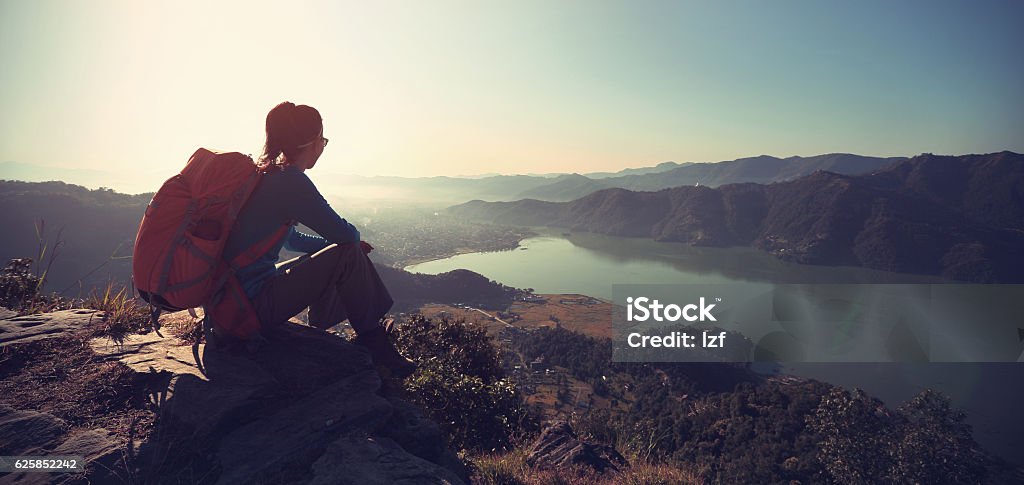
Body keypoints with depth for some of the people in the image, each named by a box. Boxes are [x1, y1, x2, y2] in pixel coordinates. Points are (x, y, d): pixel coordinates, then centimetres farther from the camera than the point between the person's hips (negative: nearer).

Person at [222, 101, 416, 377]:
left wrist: (343, 243, 15)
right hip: (254, 305, -10)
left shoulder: (264, 175, 12)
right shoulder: (289, 180, -18)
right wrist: (352, 243, 7)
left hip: (236, 298, 10)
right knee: (348, 255, -11)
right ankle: (374, 345, 3)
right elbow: (345, 233, -18)